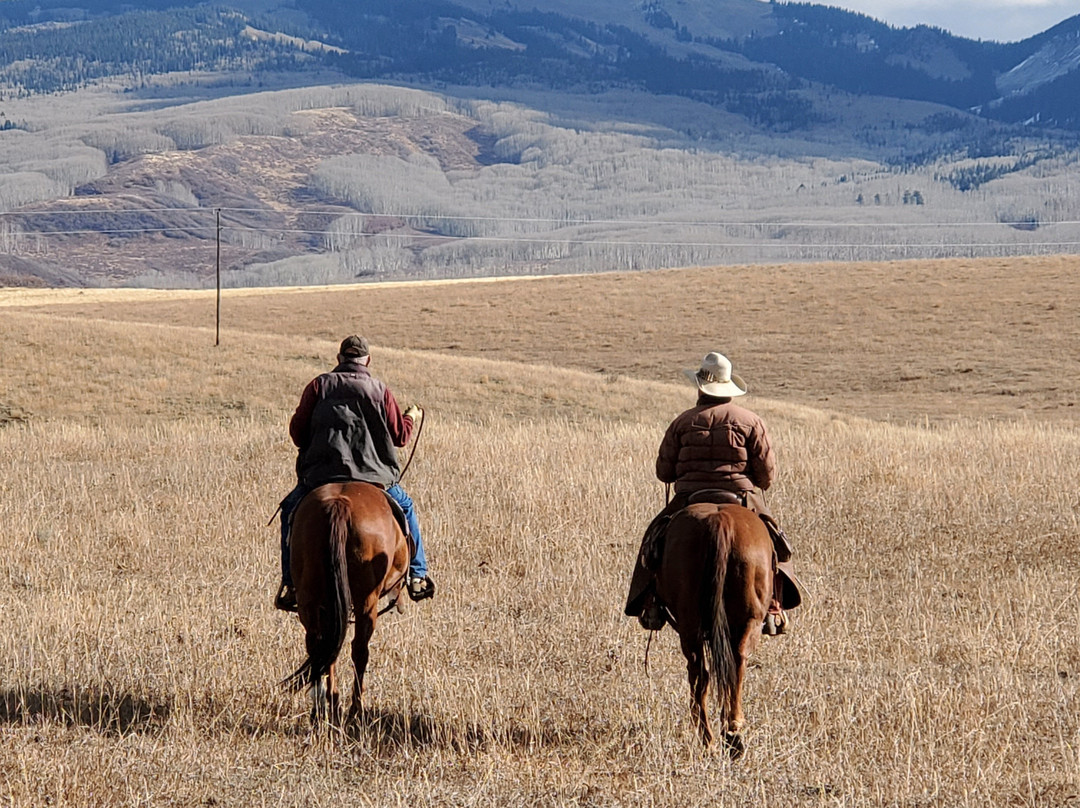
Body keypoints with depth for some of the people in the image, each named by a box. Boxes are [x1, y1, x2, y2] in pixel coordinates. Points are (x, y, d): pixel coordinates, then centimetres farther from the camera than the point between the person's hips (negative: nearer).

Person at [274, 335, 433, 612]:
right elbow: (400, 435, 7)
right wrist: (412, 417, 28)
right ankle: (417, 576, 22)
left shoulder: (319, 385, 4)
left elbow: (297, 430, 4)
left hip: (322, 474, -1)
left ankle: (290, 584, 11)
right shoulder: (380, 390, 4)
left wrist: (310, 449, 26)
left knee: (291, 510, 23)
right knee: (405, 508, 27)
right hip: (375, 474, 1)